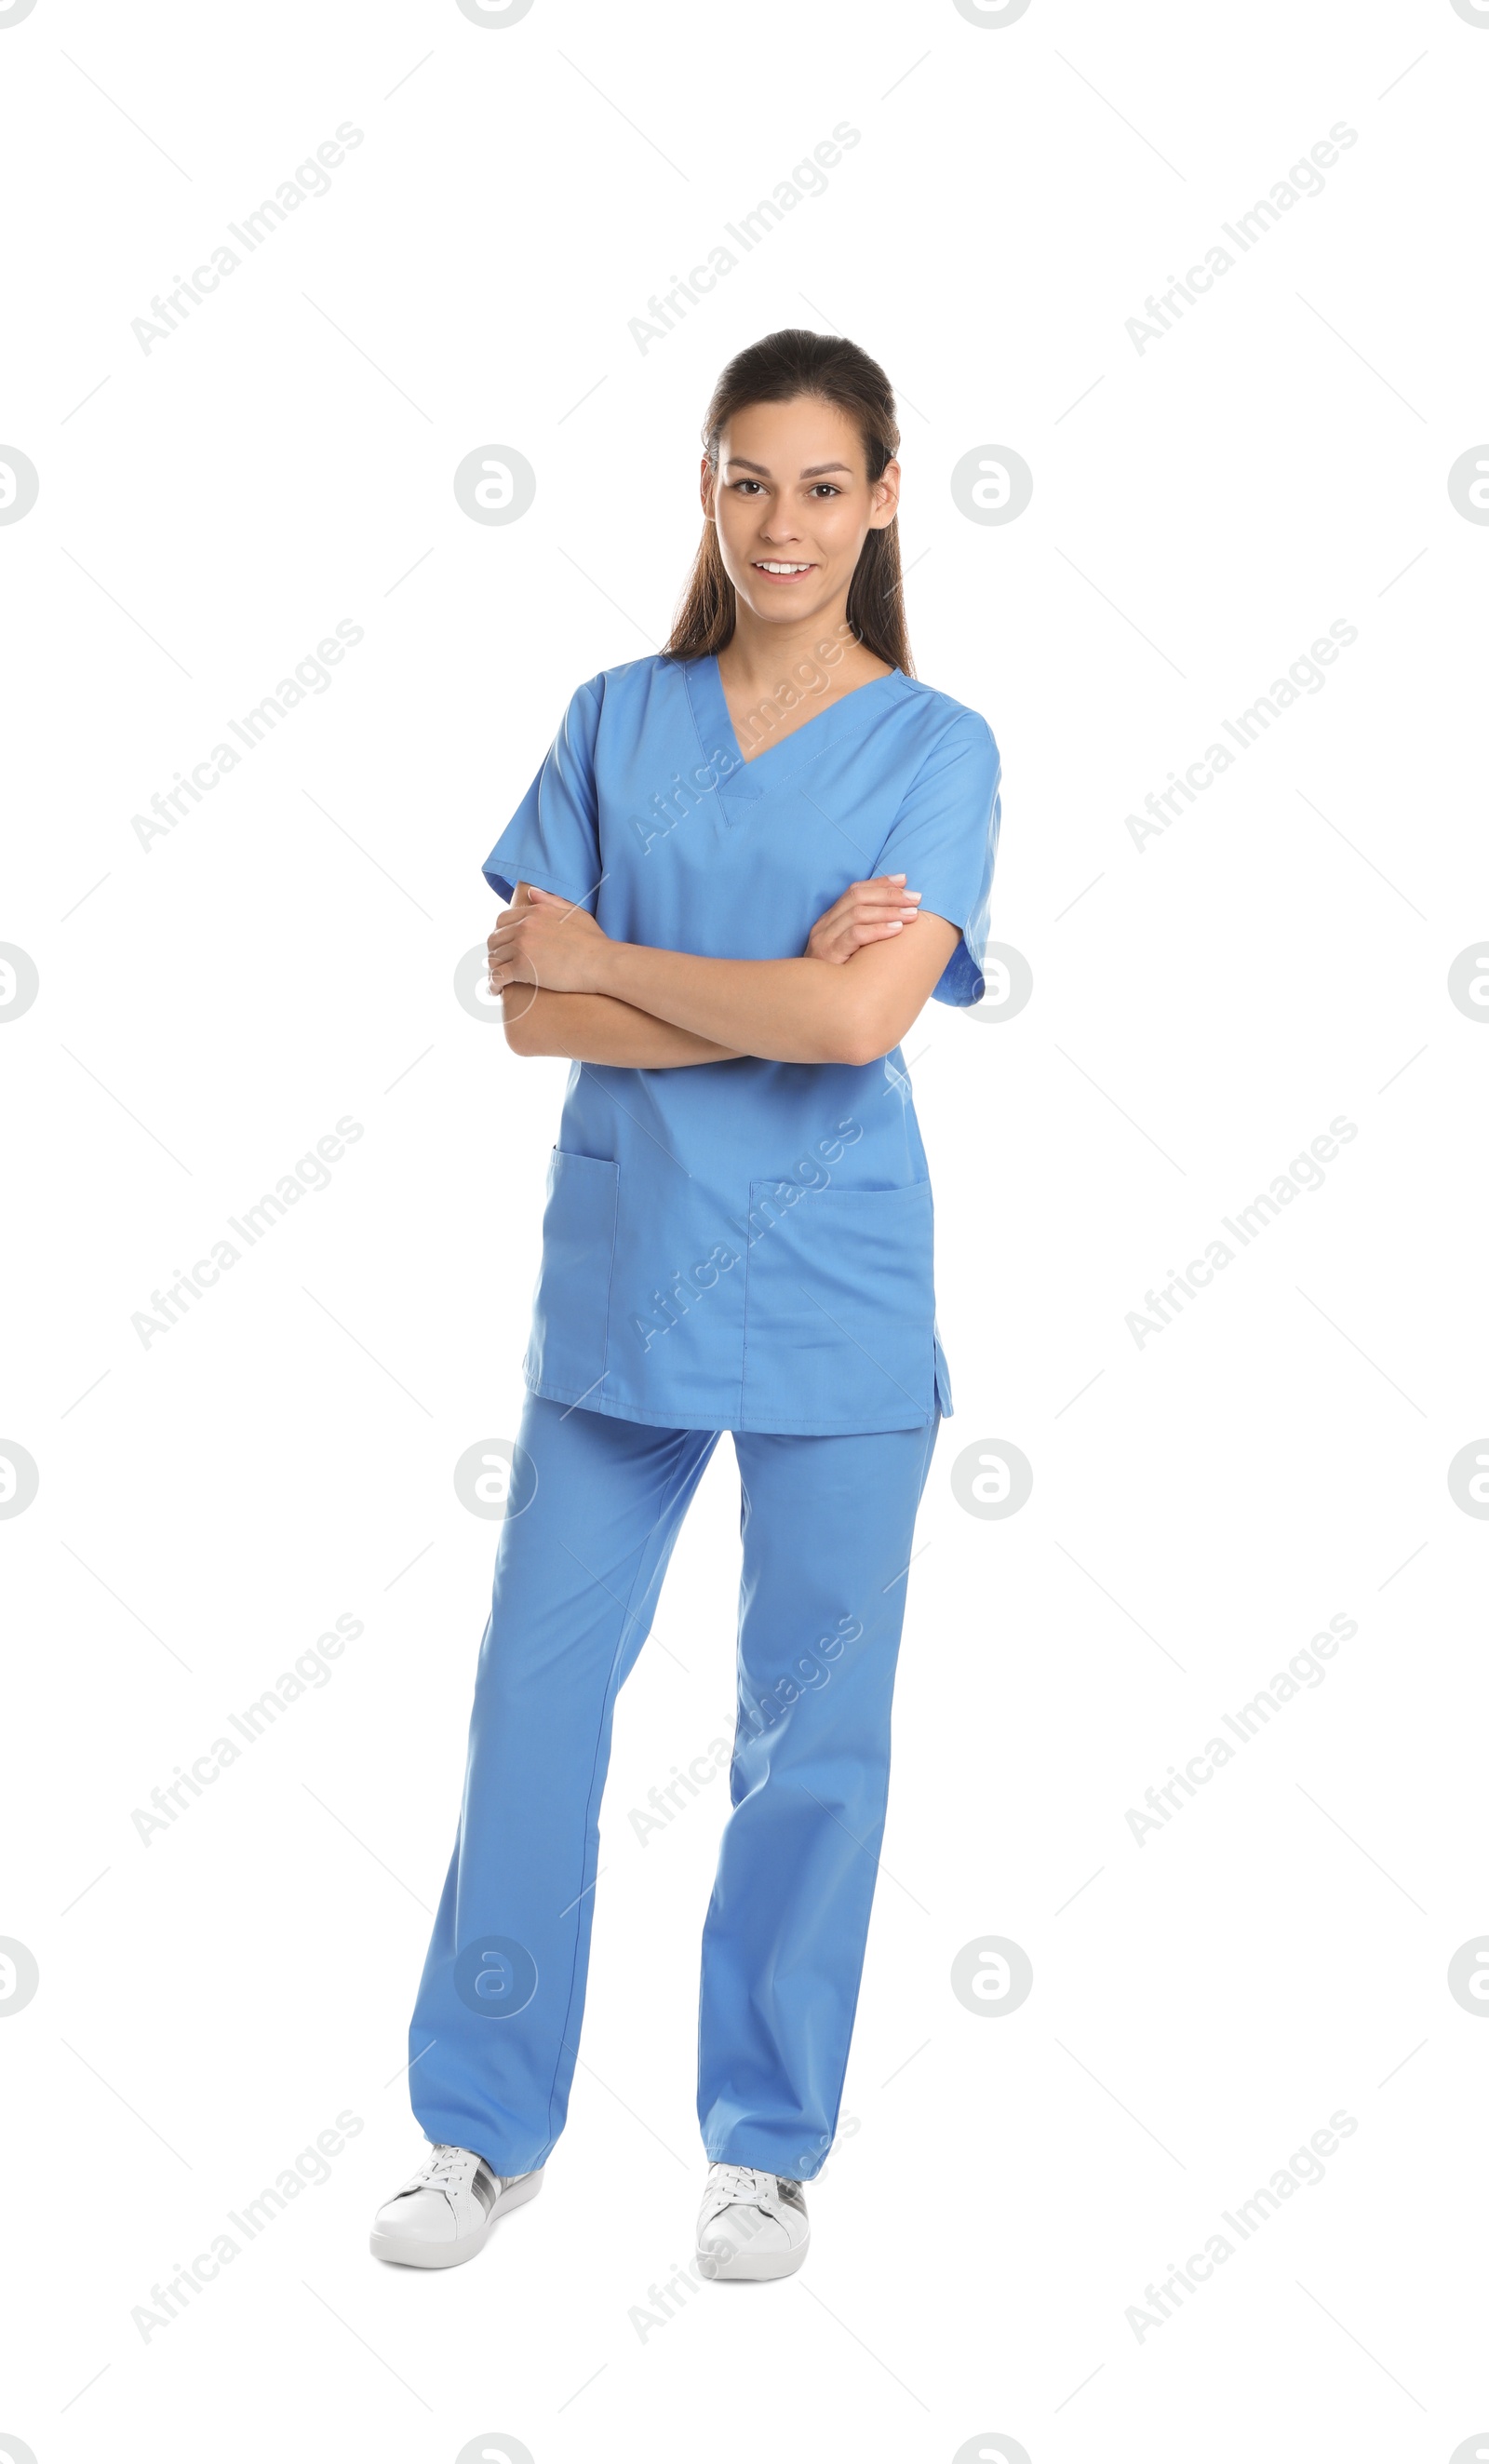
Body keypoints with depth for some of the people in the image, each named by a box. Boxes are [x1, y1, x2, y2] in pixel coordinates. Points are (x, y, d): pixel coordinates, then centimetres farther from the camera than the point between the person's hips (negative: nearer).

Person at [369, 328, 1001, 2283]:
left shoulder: (937, 747, -2)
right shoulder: (619, 721, 6)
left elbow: (862, 1018, -16)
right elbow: (532, 1011, -2)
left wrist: (609, 959, -7)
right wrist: (779, 993, -13)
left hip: (832, 1298, -2)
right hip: (618, 1278, 2)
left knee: (812, 1732, 7)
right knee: (534, 1696, 6)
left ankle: (768, 2144, 25)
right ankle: (485, 2130, 22)